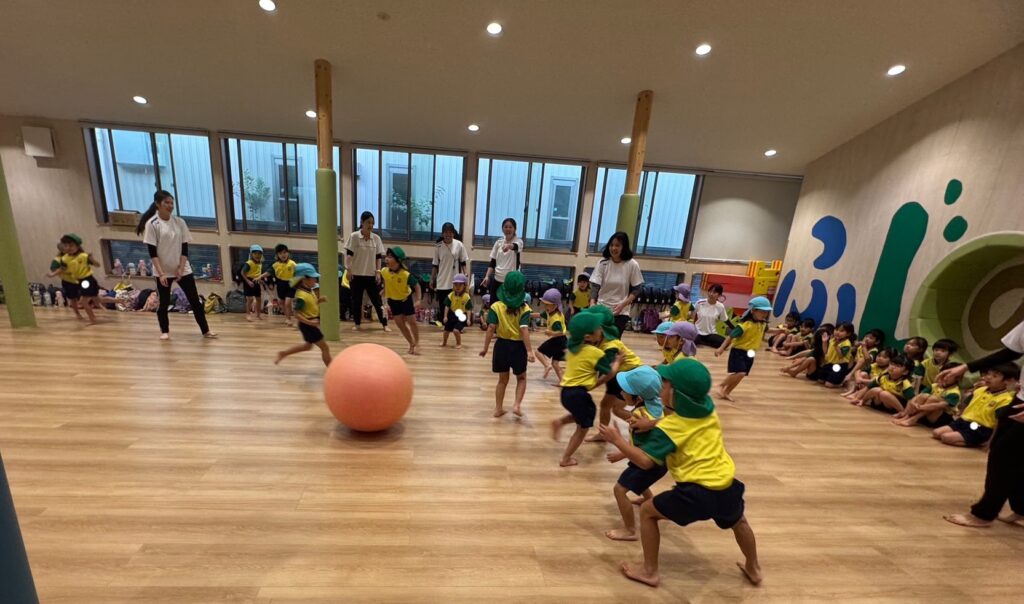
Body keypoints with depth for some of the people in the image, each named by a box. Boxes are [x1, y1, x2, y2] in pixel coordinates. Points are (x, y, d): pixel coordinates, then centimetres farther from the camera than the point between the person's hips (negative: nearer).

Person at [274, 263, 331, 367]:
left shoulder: (310, 290, 4)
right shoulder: (302, 295, -26)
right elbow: (297, 314, -27)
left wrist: (320, 300, 0)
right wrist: (309, 322, -35)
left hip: (311, 323, 10)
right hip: (307, 325, -10)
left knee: (307, 345, 29)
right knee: (324, 347, -4)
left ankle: (283, 353, 40)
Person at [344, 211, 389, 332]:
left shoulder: (376, 238, 2)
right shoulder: (354, 237, -5)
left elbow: (379, 257, 4)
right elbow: (349, 254, -5)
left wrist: (378, 272, -4)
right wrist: (348, 269, -13)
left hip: (371, 275, 1)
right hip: (357, 274, -1)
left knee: (377, 300, 3)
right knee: (356, 300, 8)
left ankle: (385, 324, 9)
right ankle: (357, 323, 24)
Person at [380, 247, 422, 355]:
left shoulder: (406, 274, -28)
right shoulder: (384, 271, -16)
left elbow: (416, 286, -15)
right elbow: (385, 285, 4)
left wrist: (418, 300, -18)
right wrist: (386, 300, 9)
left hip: (406, 299, -4)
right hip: (393, 300, 4)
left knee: (411, 321, 0)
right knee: (399, 323, 5)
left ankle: (417, 343, 20)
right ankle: (411, 343, 21)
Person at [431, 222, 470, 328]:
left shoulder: (459, 245, -3)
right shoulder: (438, 246, 0)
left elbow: (464, 262, 2)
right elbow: (435, 264, 5)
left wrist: (466, 274, -6)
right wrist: (432, 279, 5)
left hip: (455, 281, -1)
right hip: (442, 281, 1)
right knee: (442, 304, 7)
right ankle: (443, 322, 20)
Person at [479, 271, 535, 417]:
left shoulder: (496, 306, -6)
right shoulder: (524, 308, -10)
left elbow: (491, 328, -11)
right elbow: (524, 330, -19)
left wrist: (485, 348, -5)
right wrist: (529, 351, -20)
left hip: (502, 344, 2)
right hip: (518, 346, -2)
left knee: (503, 380, 18)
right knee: (521, 378, 21)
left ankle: (498, 408, 26)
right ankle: (517, 405, 8)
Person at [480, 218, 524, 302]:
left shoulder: (518, 241, -5)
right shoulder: (498, 242, 7)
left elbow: (515, 246, -31)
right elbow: (492, 262, 9)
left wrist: (509, 246, -54)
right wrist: (487, 276, -3)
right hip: (497, 279, 4)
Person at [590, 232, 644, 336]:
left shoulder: (632, 265, -8)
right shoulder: (603, 263, -5)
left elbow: (636, 289, -3)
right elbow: (595, 285, -8)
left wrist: (623, 304, -16)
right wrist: (592, 302, -25)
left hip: (621, 312, -1)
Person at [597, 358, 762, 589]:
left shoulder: (670, 426, -14)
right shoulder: (709, 412, 5)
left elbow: (645, 461, -18)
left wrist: (617, 440, -7)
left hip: (698, 492, -7)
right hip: (726, 486, 7)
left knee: (647, 511, 12)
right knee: (738, 522, 40)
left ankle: (649, 571, 20)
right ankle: (754, 569, 60)